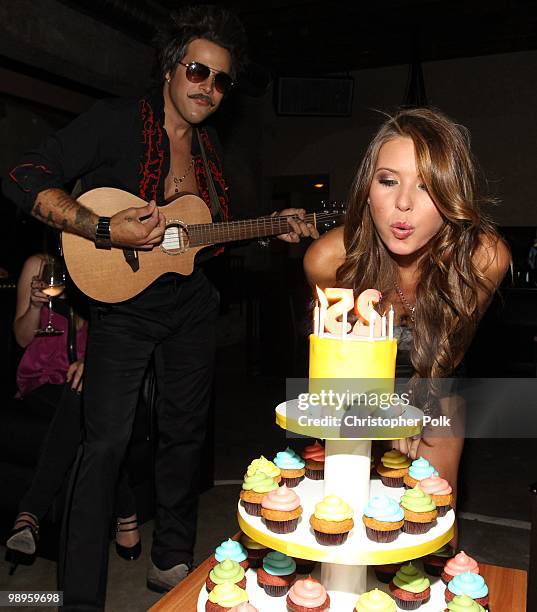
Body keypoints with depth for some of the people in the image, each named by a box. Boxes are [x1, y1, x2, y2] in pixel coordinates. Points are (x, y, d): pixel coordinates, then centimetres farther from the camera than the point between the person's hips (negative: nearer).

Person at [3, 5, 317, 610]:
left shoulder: (206, 143, 10)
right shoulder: (117, 121, -9)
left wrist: (274, 231, 5)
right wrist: (105, 230, -26)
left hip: (190, 306, 6)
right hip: (122, 307, -5)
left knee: (185, 432, 11)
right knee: (106, 443, -8)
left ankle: (171, 560, 30)